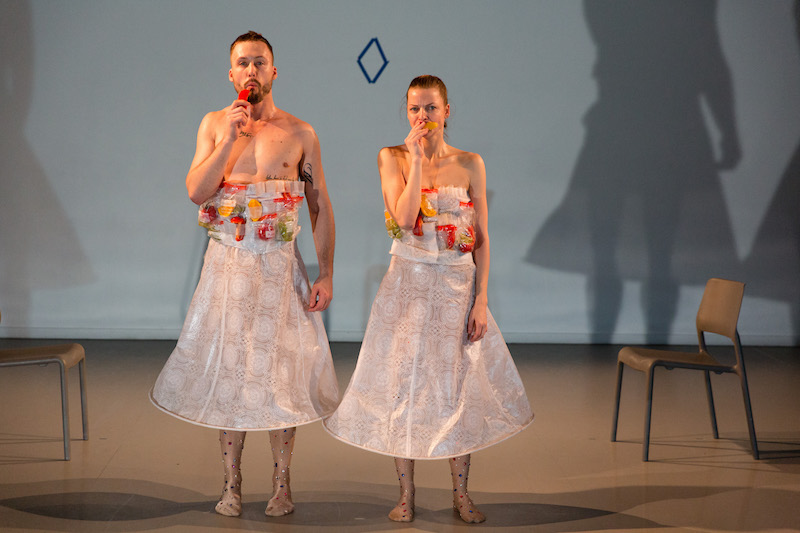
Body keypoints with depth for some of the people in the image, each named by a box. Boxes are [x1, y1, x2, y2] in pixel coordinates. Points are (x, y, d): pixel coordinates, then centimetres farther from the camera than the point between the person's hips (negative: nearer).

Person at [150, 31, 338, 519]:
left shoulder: (300, 133, 1)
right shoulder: (215, 125, 3)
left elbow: (321, 207, 4)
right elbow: (196, 192, -9)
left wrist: (327, 275, -3)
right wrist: (231, 138, -17)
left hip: (280, 266, -1)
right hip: (227, 263, 1)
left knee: (281, 373, 3)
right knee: (227, 370, 5)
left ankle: (282, 483, 15)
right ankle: (232, 483, 15)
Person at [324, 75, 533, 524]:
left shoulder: (470, 164, 1)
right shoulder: (392, 158, 0)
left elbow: (482, 239, 0)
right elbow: (404, 218, -15)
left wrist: (481, 300, -6)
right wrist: (417, 158, -17)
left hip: (459, 287, 1)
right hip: (409, 285, -1)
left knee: (460, 387, 5)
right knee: (404, 386, 3)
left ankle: (461, 494, 18)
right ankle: (406, 494, 14)